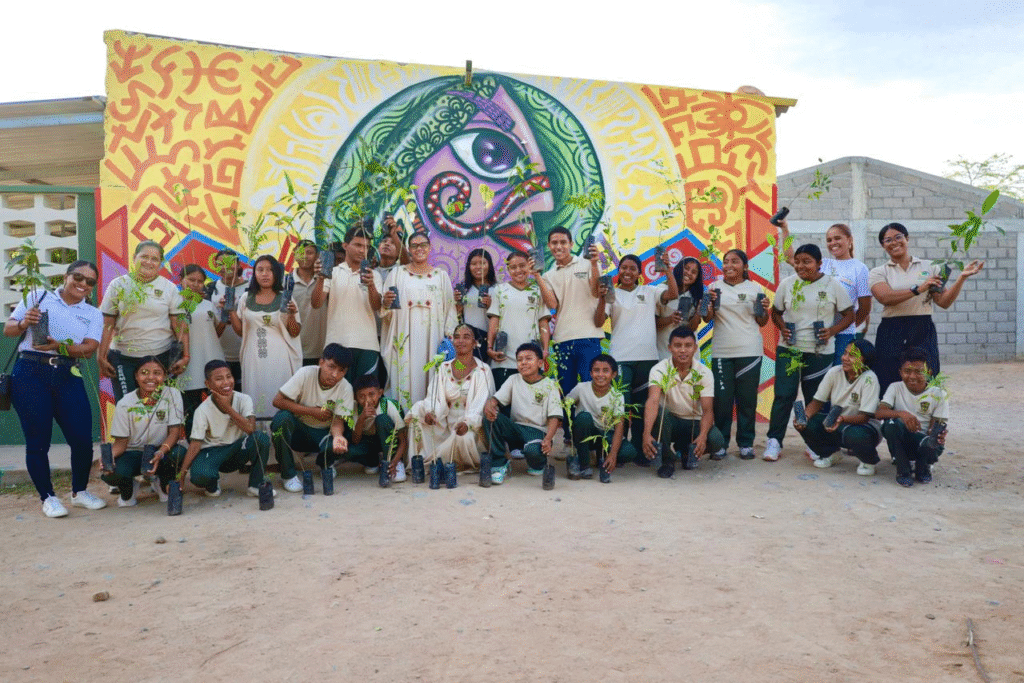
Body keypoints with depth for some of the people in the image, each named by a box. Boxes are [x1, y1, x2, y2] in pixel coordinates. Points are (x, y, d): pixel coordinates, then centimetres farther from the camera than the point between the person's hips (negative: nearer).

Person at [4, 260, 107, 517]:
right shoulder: (37, 298, 7)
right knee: (38, 440, 1)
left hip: (67, 376, 2)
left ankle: (79, 492, 21)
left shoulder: (93, 314, 13)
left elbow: (89, 349, -1)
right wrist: (24, 323, -14)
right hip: (30, 373, -2)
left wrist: (59, 346, -19)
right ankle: (48, 497, 17)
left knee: (83, 438, -1)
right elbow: (8, 329, 7)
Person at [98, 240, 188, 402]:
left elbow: (180, 325, 2)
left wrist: (185, 356, -6)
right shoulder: (118, 285, 5)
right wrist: (102, 358, -1)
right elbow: (107, 324, 3)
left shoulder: (169, 288, 6)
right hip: (123, 359, 0)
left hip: (160, 357, 0)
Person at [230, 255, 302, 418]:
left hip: (279, 359, -2)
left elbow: (294, 333, 3)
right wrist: (231, 311, 2)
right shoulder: (246, 299, 10)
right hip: (254, 358, 2)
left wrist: (291, 315, -14)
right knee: (255, 398, 2)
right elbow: (240, 331, 12)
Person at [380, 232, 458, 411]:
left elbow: (450, 309, 9)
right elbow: (385, 311, 9)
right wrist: (387, 303, -13)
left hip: (432, 337, 1)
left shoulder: (441, 276, 13)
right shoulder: (398, 273, 11)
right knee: (406, 377, -6)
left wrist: (450, 336, -1)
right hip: (405, 338, 0)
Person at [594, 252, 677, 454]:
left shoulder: (650, 291, 13)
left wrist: (667, 269, -9)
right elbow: (598, 322, -2)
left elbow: (673, 294, -3)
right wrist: (602, 300, -17)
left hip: (647, 357, 2)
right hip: (620, 358, -2)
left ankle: (639, 449, 15)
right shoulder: (613, 294, 9)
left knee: (643, 406, 6)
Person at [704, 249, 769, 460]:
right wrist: (710, 303, -10)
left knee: (748, 399, 3)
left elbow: (761, 322, 12)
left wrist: (764, 310, -8)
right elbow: (707, 318, 8)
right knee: (722, 398, 1)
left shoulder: (755, 288, 7)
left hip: (749, 351, 0)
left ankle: (746, 443, 13)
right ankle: (720, 443, 10)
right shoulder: (715, 287, 8)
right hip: (721, 351, 0)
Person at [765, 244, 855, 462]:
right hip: (788, 348, 1)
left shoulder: (833, 285, -1)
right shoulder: (787, 284, 3)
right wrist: (782, 328, -8)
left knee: (816, 399, 8)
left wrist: (832, 331, -13)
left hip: (820, 351, 0)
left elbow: (849, 315, 3)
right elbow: (776, 312, 12)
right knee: (783, 395, -4)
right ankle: (774, 441, 3)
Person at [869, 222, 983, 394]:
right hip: (891, 334, -1)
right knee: (890, 386, -3)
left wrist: (961, 278, -7)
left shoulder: (930, 268, 11)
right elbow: (885, 297, -13)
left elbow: (944, 302, 3)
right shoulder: (878, 273, 7)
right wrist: (918, 289, -19)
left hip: (923, 333, 1)